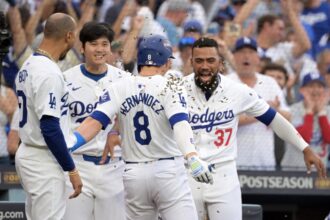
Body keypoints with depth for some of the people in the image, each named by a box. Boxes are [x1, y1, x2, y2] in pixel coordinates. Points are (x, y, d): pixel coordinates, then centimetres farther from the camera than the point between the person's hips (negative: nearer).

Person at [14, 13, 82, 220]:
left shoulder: (28, 66, 11)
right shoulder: (49, 72, -19)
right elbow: (50, 128, -23)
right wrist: (72, 170, -17)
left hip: (28, 154, 10)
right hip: (44, 162, -10)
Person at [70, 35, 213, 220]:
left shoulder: (119, 88, 2)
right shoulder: (170, 86, -6)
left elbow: (94, 122, -11)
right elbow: (179, 123, -23)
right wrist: (193, 158, -36)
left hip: (134, 175, 4)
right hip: (168, 171, -4)